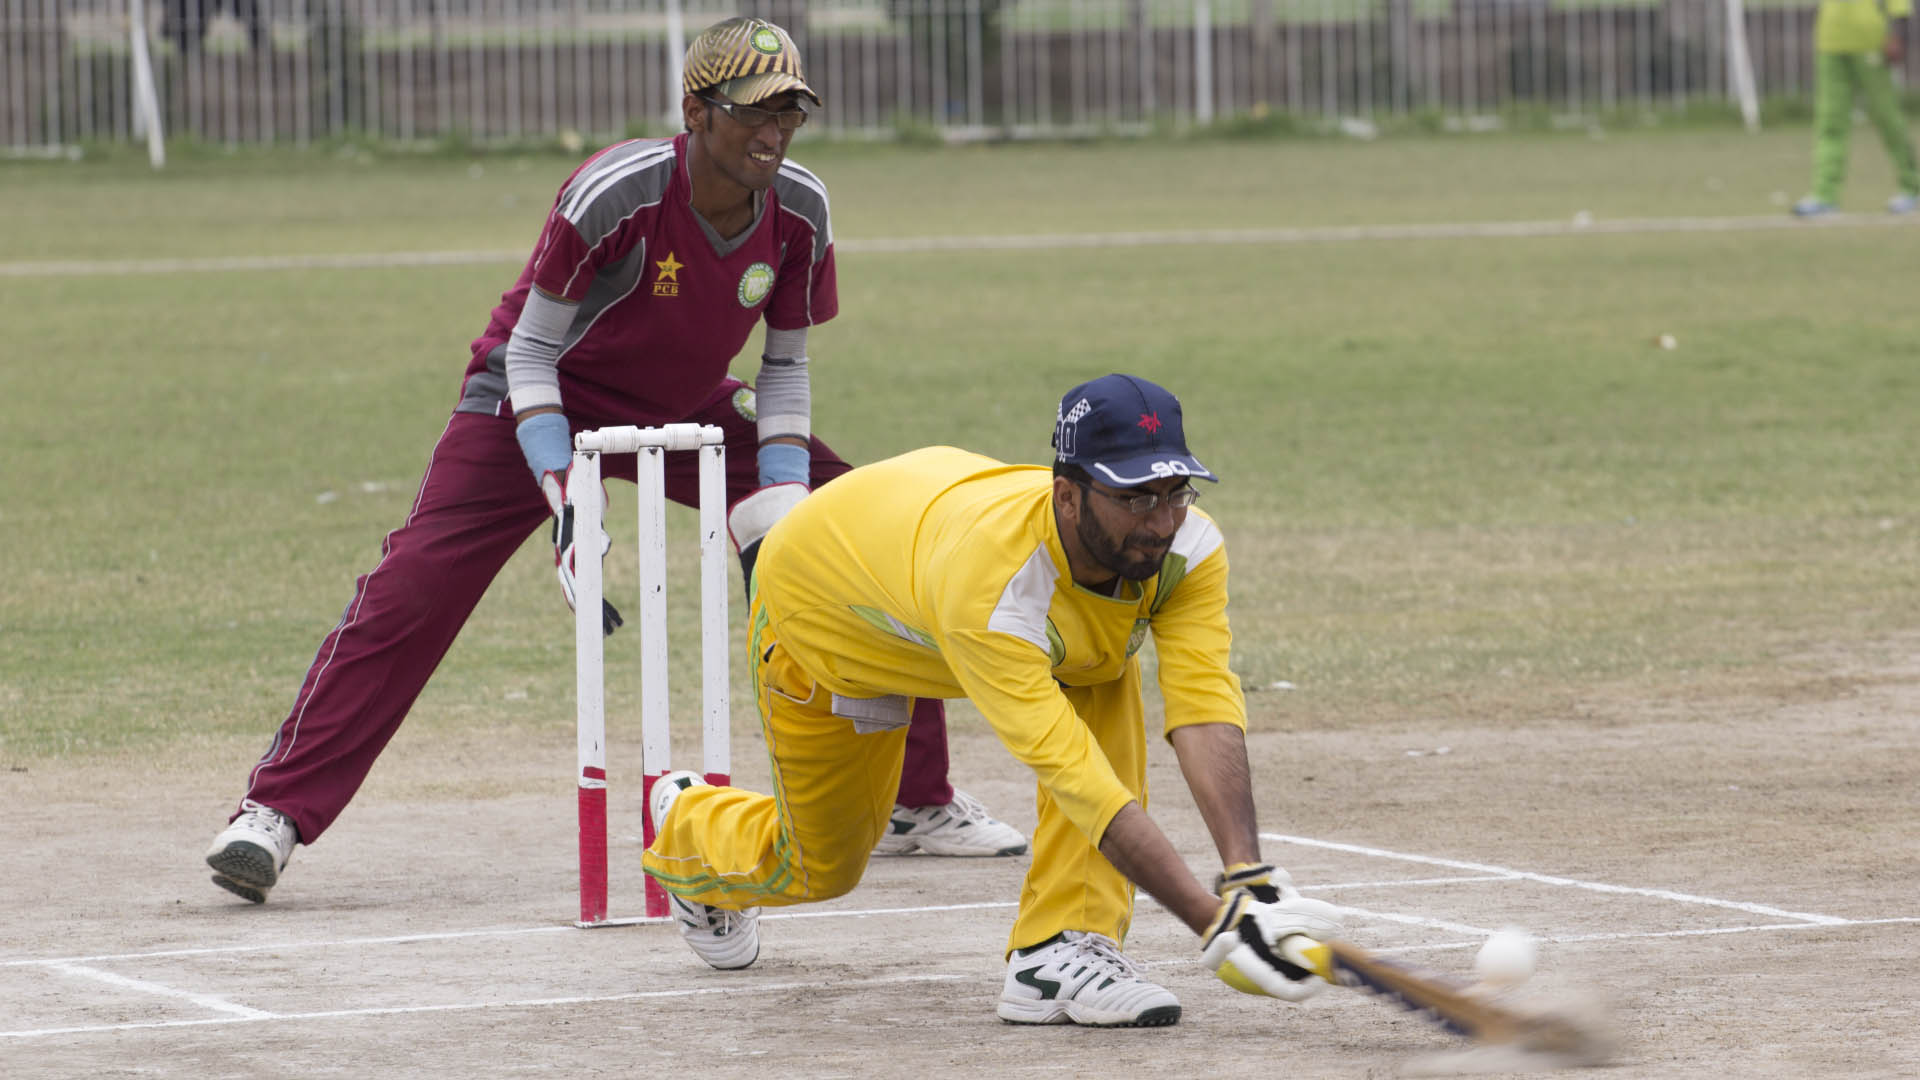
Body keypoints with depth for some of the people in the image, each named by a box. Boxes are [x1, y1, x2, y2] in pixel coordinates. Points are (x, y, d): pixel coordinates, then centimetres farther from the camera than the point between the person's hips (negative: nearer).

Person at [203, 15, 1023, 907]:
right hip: (546, 401, -5)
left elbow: (784, 370, -3)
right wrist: (565, 508, -31)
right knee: (415, 587, -22)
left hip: (686, 411, 5)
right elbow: (529, 354, -22)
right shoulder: (614, 194, -32)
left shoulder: (799, 212, -17)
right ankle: (274, 813, -18)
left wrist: (776, 524, -15)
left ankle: (918, 802, 15)